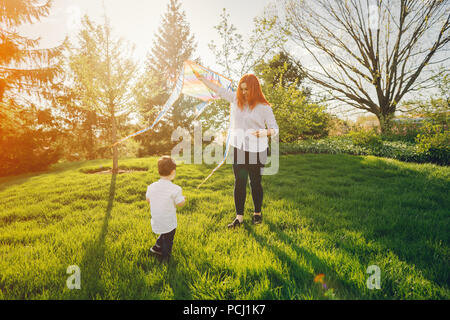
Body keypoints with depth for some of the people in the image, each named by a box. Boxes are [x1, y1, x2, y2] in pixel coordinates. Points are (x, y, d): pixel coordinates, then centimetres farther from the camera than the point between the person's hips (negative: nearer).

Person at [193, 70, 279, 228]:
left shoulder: (264, 107, -7)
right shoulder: (236, 99, 5)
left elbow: (275, 129, -5)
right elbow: (218, 89, 13)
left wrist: (264, 132, -27)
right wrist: (200, 76, 14)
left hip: (256, 151, -4)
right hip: (238, 149, 4)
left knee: (255, 183, 8)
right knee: (239, 182, 7)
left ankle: (257, 213, 29)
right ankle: (239, 217, 16)